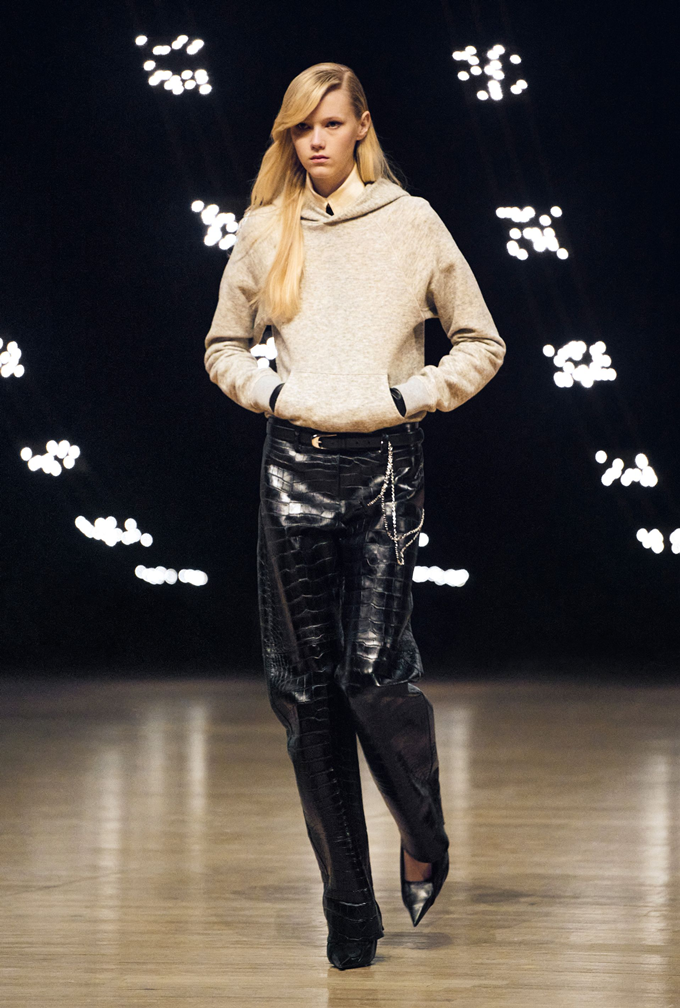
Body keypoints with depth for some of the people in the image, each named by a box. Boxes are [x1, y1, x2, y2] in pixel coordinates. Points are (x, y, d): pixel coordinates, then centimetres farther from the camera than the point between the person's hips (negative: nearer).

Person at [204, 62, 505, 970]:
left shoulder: (412, 222, 6)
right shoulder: (266, 231, 11)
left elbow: (481, 344, 10)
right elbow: (223, 348, 20)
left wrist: (412, 395, -4)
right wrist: (272, 392, 2)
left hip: (385, 461, -3)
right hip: (294, 466, 3)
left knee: (375, 671, -14)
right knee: (306, 685, 0)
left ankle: (425, 840, 17)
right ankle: (348, 905, 9)